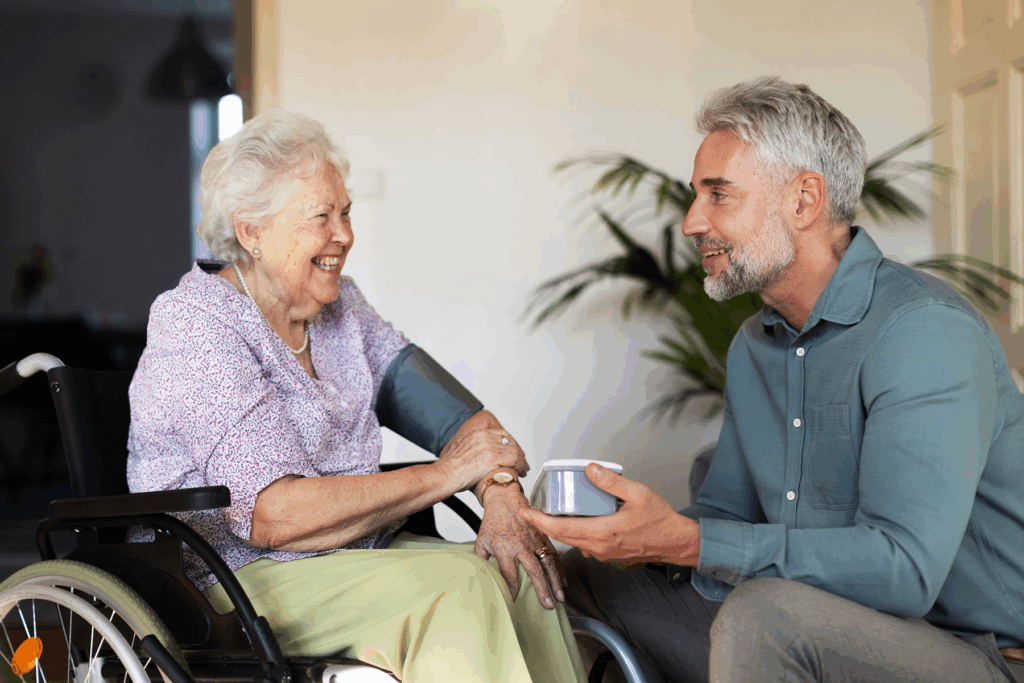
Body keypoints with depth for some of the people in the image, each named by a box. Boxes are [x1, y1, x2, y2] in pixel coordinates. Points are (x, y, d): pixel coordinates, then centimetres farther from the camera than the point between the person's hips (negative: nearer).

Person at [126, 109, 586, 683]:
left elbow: (465, 420, 9)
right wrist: (448, 473, -18)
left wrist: (503, 500, -13)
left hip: (359, 551, 7)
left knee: (521, 572, -17)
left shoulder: (341, 306, 12)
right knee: (459, 585, -27)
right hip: (240, 583, -7)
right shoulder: (195, 329, -12)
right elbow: (273, 516, -22)